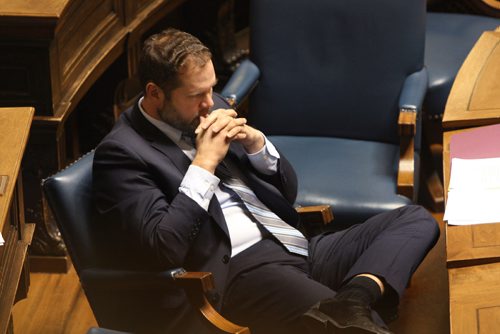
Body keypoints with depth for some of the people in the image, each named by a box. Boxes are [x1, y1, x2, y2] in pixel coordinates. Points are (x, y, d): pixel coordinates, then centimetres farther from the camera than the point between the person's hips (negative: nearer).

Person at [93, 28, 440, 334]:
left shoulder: (210, 108, 18)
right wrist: (204, 163, -12)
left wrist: (256, 142, 2)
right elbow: (166, 247, -14)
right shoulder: (121, 152, -3)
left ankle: (353, 298, -33)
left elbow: (289, 189, 22)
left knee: (416, 219, -12)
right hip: (241, 270, -10)